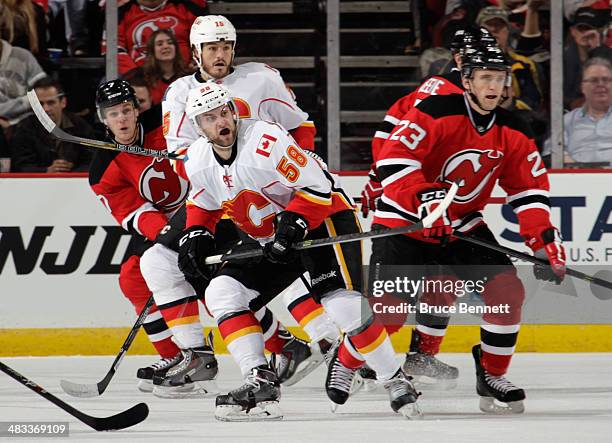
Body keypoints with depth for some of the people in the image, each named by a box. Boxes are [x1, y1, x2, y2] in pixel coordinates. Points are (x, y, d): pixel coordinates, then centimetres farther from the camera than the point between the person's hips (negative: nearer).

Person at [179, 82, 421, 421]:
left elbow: (317, 185, -23)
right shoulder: (197, 161, -3)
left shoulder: (265, 140, -26)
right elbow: (203, 202, 18)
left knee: (343, 304, -24)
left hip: (322, 218, -8)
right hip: (269, 240, 8)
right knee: (221, 292, -8)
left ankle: (396, 382, -9)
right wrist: (195, 234, 1)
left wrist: (292, 225, -32)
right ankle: (261, 382, -13)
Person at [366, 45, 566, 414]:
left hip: (464, 224, 5)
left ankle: (492, 376, 6)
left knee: (508, 290, -10)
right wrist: (426, 199, -37)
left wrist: (545, 242, -9)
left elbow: (530, 190, 3)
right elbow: (393, 158, -27)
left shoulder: (513, 132, -2)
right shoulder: (436, 113, -20)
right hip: (404, 221, -5)